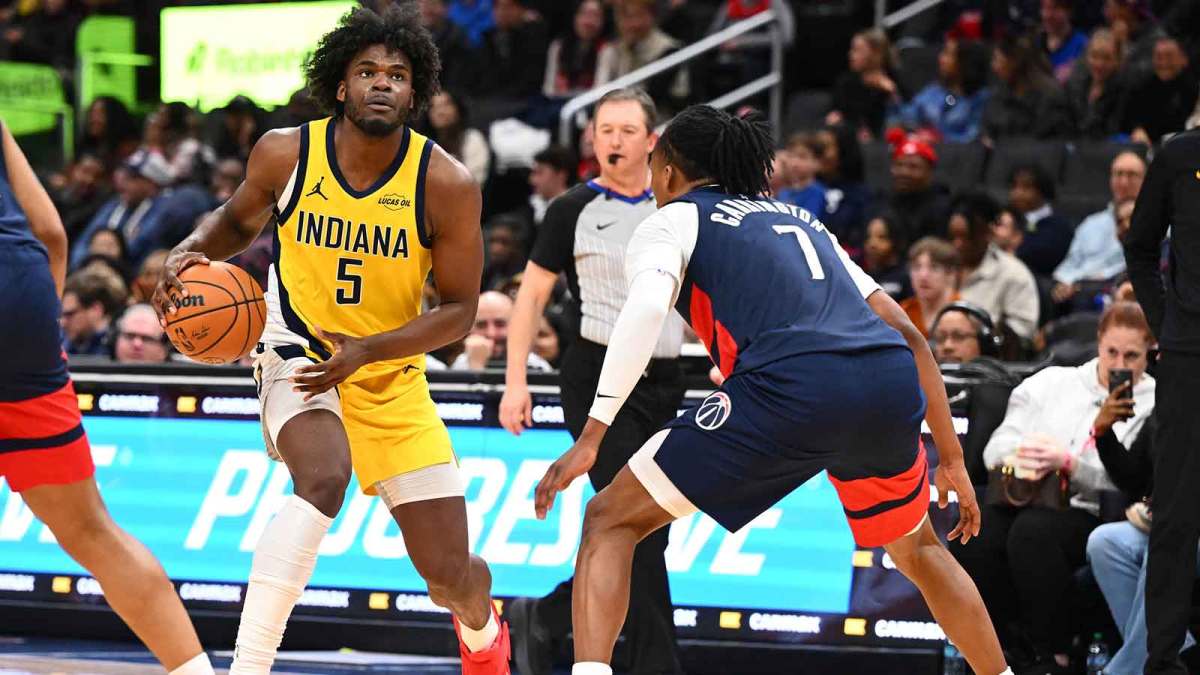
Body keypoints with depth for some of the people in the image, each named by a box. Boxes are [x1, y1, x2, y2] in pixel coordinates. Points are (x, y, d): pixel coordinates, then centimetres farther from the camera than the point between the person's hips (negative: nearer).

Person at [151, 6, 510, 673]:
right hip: (301, 357, -1)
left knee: (449, 571, 3)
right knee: (324, 477, -36)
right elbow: (239, 219, 10)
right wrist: (193, 252, -12)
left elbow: (459, 309, -10)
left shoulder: (447, 184, -16)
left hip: (393, 378, 1)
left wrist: (365, 351, -24)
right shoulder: (286, 153, -11)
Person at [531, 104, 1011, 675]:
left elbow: (646, 308, -5)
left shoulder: (671, 221, 18)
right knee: (916, 548, 34)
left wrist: (591, 437, -9)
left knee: (611, 521, 6)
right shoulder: (803, 222, 35)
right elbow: (908, 334, 28)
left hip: (792, 388, -5)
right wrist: (952, 461, 30)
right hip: (891, 383, 5)